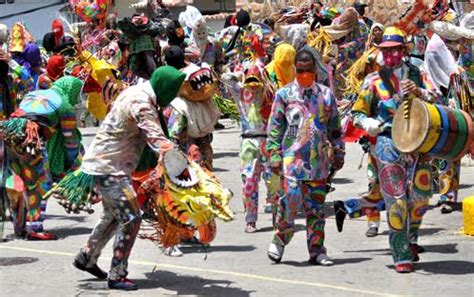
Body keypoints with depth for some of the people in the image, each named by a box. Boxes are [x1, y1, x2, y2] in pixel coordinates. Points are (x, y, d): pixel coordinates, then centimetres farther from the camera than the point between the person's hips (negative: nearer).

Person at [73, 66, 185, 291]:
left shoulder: (138, 92, 9)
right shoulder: (141, 104, -23)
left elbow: (152, 135, 16)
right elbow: (158, 141, -34)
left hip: (105, 163, 11)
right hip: (109, 168, -11)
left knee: (113, 215, 24)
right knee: (131, 218, -9)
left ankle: (86, 257, 37)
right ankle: (117, 276, -4)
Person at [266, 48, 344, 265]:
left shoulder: (326, 95, 10)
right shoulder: (284, 95, 3)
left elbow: (335, 127, 16)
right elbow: (274, 127, 2)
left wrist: (338, 153, 14)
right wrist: (274, 155, -4)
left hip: (318, 160, 3)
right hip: (292, 157, -3)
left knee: (316, 206, 5)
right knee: (290, 199, -14)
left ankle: (316, 249, 12)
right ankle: (280, 239, 8)